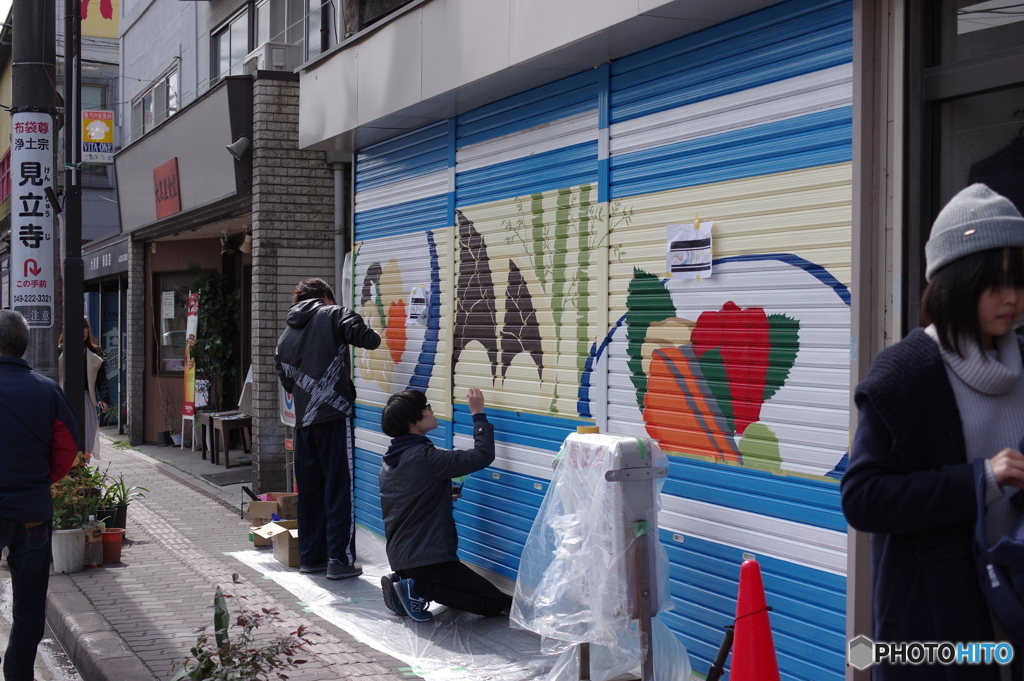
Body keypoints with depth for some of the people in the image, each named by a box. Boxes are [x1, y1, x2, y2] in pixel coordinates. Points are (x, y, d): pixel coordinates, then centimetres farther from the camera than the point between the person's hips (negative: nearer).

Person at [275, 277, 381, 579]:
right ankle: (340, 559, -3)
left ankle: (310, 556, 19)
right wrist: (374, 338, 8)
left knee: (310, 489, 14)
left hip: (304, 422, 6)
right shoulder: (333, 315, 1)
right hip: (334, 418, -6)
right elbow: (364, 337, -13)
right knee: (338, 489, -2)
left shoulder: (285, 337, 17)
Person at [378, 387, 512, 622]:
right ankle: (417, 589, -9)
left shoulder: (390, 461, 9)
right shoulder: (424, 457, -19)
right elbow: (483, 455, -18)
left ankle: (401, 581, 8)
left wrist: (442, 497, 20)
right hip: (427, 557, -9)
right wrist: (478, 414, -7)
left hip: (398, 555, 9)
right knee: (495, 602, -4)